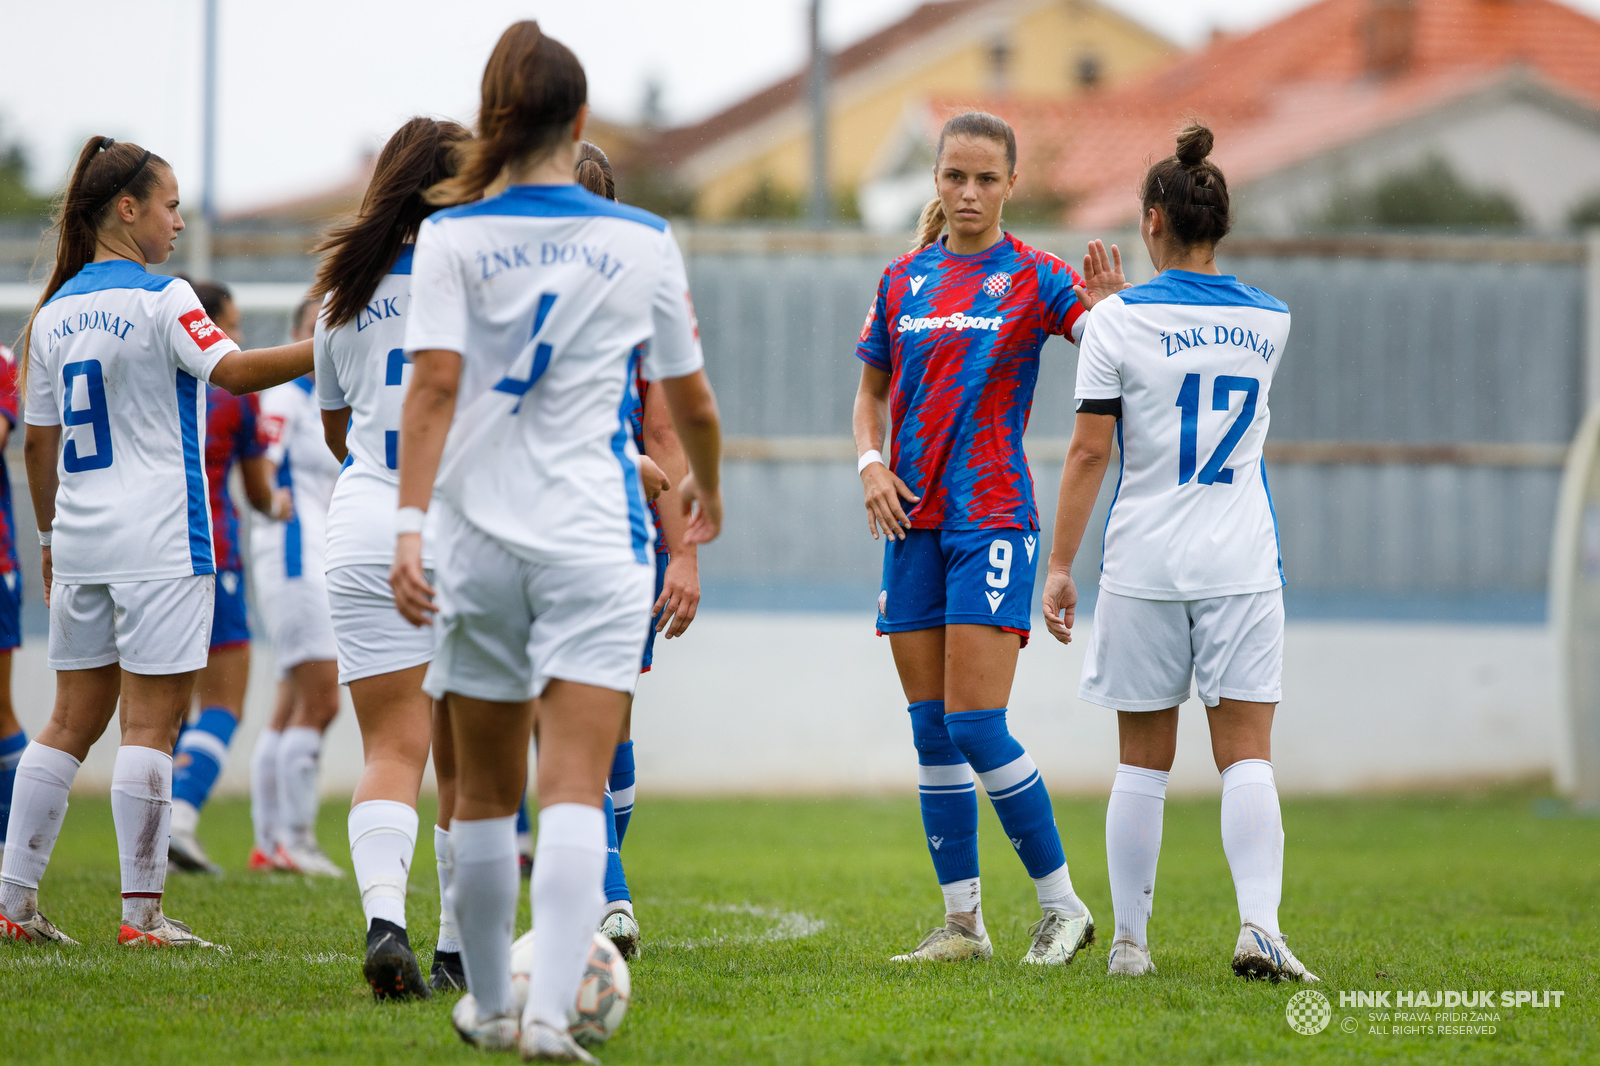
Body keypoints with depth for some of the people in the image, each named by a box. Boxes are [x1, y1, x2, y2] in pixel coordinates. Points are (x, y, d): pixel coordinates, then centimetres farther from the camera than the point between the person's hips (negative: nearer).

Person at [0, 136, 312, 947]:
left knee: (73, 722, 11)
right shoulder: (159, 300, -9)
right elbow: (233, 370, -21)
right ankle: (141, 912, -5)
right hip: (159, 544, -7)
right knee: (150, 724, -4)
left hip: (82, 544, 7)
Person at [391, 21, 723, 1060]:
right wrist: (707, 487, 33)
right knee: (577, 793, -8)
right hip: (595, 542, -1)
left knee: (485, 793, 15)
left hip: (479, 536, 1)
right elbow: (690, 400, 13)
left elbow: (434, 385, -13)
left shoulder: (453, 236, -1)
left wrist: (408, 527, -16)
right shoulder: (643, 242, 2)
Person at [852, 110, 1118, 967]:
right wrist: (871, 461, 3)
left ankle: (1062, 904, -1)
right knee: (931, 729, 4)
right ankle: (962, 920, 10)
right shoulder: (903, 280, 11)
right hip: (913, 517, 5)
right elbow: (872, 389, 20)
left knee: (975, 724, -12)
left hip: (991, 517, -5)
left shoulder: (1033, 278, -2)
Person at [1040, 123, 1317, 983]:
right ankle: (1259, 924, -19)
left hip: (1144, 565, -1)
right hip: (1242, 565, 1)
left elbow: (1090, 450, -7)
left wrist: (1060, 564, -3)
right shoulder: (1268, 321, 5)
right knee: (1247, 758, -2)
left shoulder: (1120, 322, -5)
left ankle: (1130, 939, 12)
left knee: (1142, 763, 8)